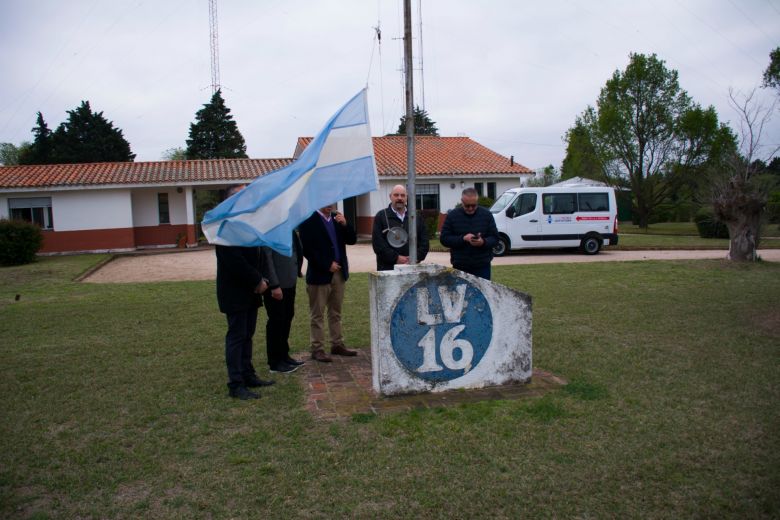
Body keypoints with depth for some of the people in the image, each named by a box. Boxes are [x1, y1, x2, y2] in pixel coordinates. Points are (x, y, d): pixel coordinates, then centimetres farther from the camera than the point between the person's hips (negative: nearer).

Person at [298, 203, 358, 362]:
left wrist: (345, 225, -8)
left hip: (339, 272, 6)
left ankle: (337, 345, 22)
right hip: (320, 274, -6)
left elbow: (352, 240, 9)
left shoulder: (337, 218, 10)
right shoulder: (308, 220, -8)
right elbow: (307, 249, -14)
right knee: (317, 315, 3)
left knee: (336, 313, 14)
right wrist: (327, 265, -15)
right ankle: (317, 349, 9)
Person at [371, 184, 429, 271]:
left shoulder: (416, 217, 16)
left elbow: (424, 242, 13)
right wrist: (396, 258, -13)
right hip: (388, 268, -3)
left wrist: (417, 257, -5)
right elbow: (377, 243, -5)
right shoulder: (381, 216, 5)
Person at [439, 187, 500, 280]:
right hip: (460, 267, -1)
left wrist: (483, 242, -18)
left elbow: (495, 238, 4)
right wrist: (463, 238, -16)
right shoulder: (452, 215, 1)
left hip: (482, 266, 1)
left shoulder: (486, 215, 4)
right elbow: (444, 239, -1)